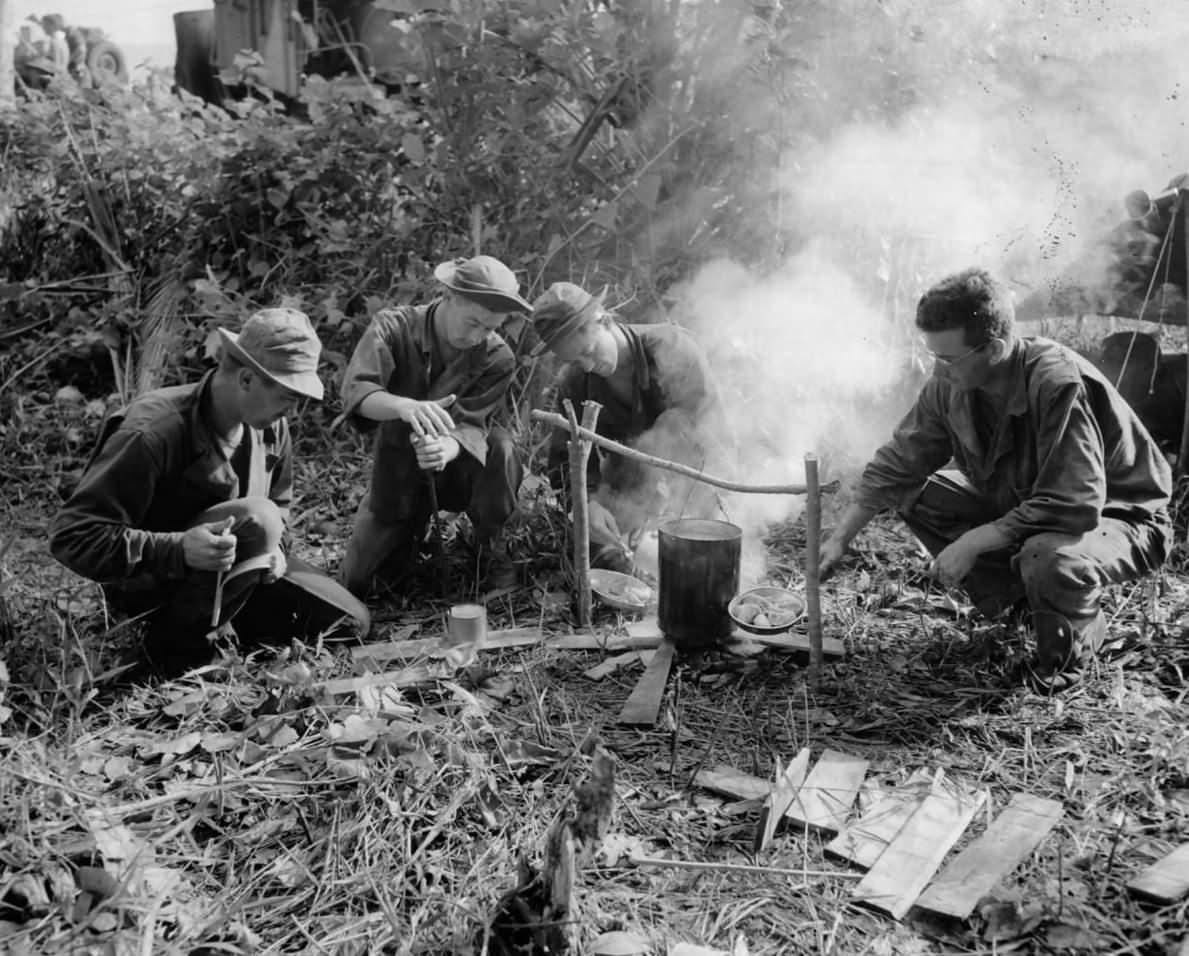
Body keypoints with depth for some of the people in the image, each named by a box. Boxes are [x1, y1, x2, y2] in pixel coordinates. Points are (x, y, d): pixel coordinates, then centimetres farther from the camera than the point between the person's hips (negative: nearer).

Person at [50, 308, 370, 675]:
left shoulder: (271, 428, -8)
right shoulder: (151, 434, -30)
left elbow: (278, 504, 13)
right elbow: (72, 536, -30)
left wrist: (269, 547, -10)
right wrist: (179, 550, -42)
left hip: (230, 562, 7)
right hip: (147, 582, -6)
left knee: (351, 623, -3)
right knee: (255, 521, -35)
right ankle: (175, 645, -15)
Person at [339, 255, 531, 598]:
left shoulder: (497, 358, -18)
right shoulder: (393, 328, -20)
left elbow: (472, 425, -27)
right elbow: (355, 392, -36)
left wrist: (448, 448, -52)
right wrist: (405, 406, -59)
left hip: (458, 469, 0)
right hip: (398, 472, 0)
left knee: (500, 448, -33)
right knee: (355, 584, 2)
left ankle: (491, 548, -8)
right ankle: (410, 532, 34)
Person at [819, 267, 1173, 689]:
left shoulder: (1059, 383, -34)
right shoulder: (950, 385, -14)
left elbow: (1076, 507, -37)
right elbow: (897, 464, -3)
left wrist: (973, 543, -31)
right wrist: (840, 539, -7)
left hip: (1119, 516, -7)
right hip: (1019, 503, 7)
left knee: (1048, 558, -39)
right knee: (916, 496, -7)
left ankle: (1079, 639, -2)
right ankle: (1017, 595, 7)